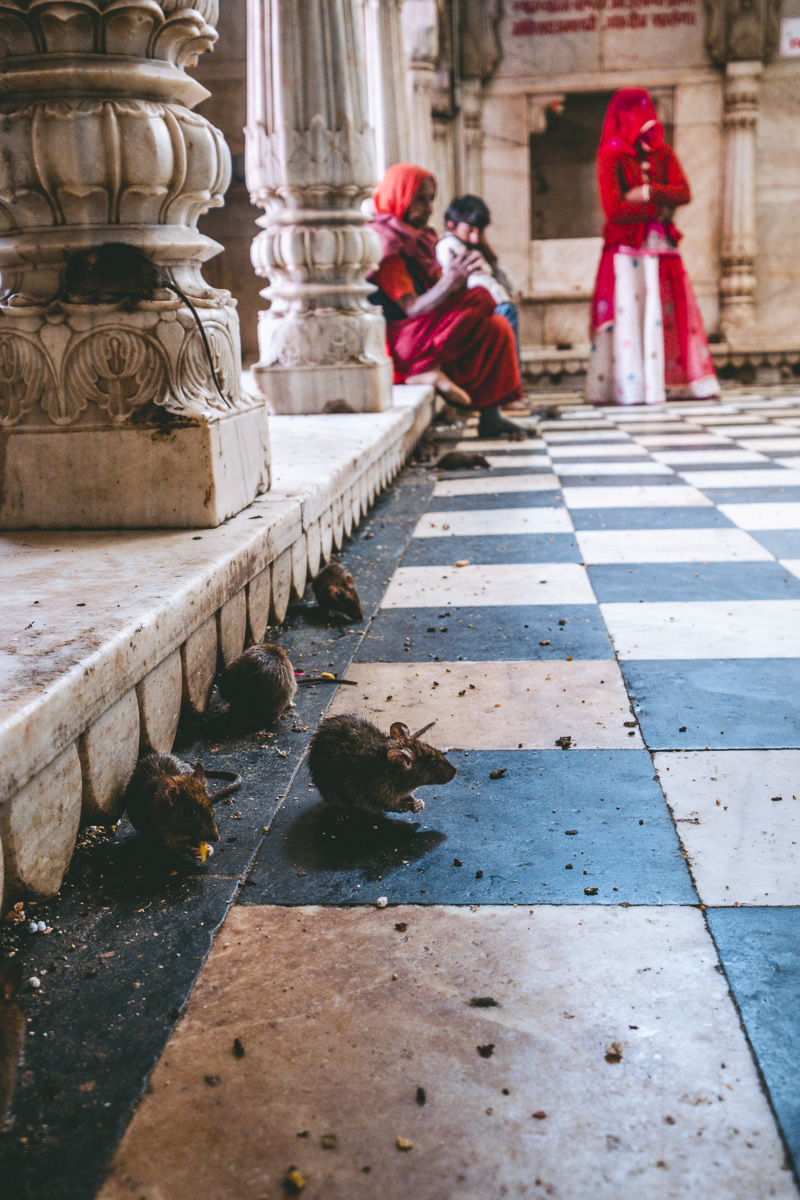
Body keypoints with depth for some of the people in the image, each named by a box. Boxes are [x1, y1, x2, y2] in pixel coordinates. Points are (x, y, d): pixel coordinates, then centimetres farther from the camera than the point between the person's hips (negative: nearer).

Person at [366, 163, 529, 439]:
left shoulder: (417, 237, 17)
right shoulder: (385, 242, -11)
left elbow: (439, 294, 12)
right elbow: (412, 309, -19)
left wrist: (458, 278, -10)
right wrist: (448, 283, -34)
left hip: (424, 332, 9)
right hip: (396, 341, -9)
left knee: (497, 327, -9)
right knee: (481, 298, -19)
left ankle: (490, 416, -16)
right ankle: (429, 371, -22)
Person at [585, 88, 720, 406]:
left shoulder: (662, 153, 15)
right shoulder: (611, 156, -1)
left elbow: (683, 193, 2)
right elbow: (614, 208, -13)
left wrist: (649, 192, -12)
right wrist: (660, 207, -6)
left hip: (662, 247, 5)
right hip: (627, 249, -5)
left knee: (670, 315, 1)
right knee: (629, 316, -9)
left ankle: (672, 381, 3)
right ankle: (628, 388, -9)